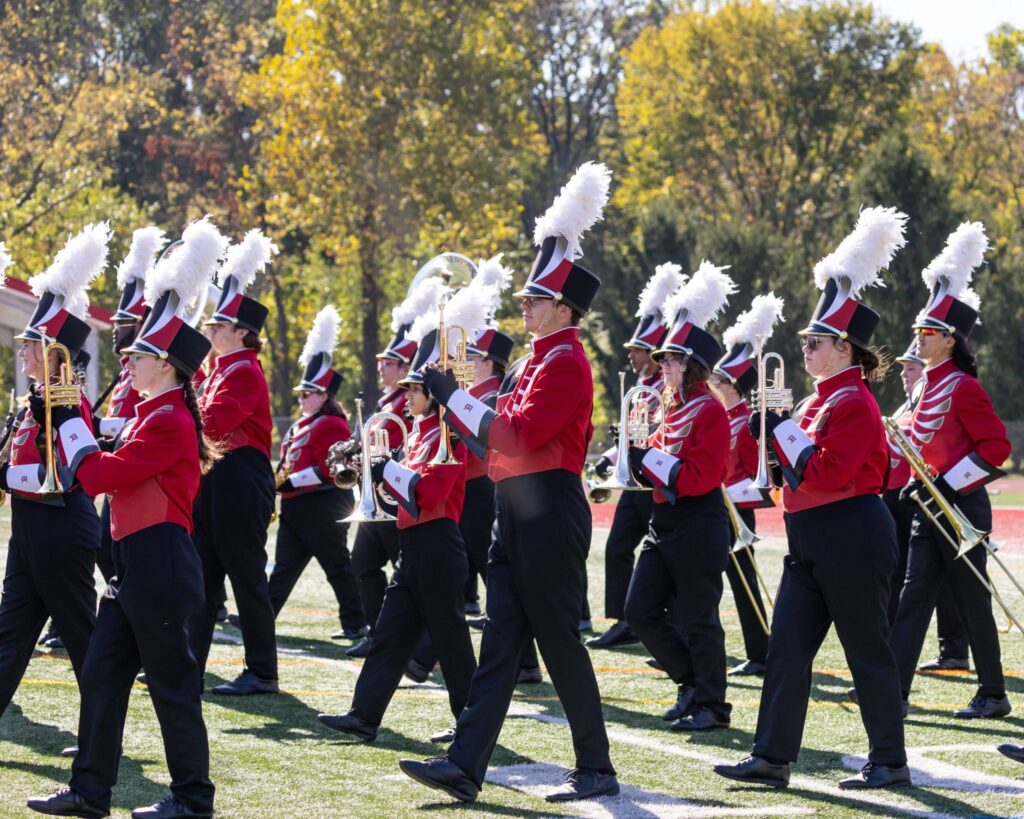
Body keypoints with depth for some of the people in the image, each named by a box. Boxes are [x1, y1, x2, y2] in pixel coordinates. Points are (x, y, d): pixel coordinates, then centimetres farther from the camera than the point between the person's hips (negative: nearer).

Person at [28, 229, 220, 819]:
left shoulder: (168, 422, -16)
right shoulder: (154, 415, 15)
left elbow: (102, 476, -20)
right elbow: (120, 476, 22)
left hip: (161, 565, -10)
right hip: (137, 564, 10)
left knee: (171, 682, -2)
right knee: (102, 675, 10)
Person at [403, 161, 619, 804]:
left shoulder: (565, 361, -12)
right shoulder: (544, 359, 18)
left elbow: (521, 435, -22)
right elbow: (509, 438, 19)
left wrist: (454, 398, -16)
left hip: (549, 515, -10)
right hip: (520, 514, 10)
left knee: (559, 641, -4)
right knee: (501, 642, 5)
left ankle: (597, 769, 4)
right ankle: (466, 767, 2)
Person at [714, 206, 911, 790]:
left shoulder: (854, 403, -14)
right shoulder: (825, 397, 15)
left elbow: (829, 473, -23)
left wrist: (786, 434, -17)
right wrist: (776, 433, 5)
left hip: (852, 541, -10)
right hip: (815, 543, 10)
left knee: (869, 651, -1)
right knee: (788, 648, 5)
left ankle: (890, 762, 8)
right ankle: (773, 759, 5)